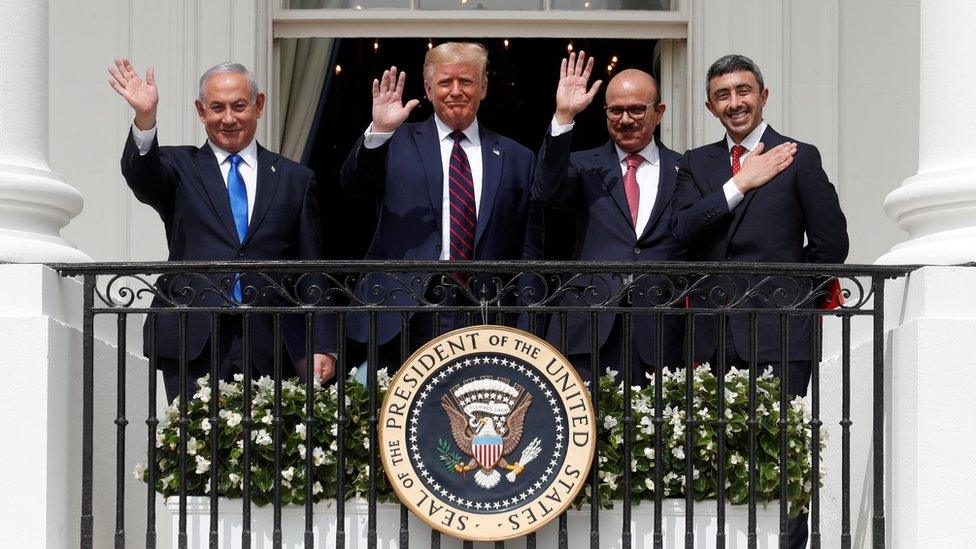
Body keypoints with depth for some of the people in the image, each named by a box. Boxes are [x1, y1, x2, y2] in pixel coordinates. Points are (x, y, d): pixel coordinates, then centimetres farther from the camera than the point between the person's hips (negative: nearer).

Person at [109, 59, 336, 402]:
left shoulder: (295, 179, 15)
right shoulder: (179, 167, 13)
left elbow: (312, 271, 12)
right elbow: (141, 177, -11)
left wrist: (321, 347, 4)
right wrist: (145, 118, -29)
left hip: (269, 347, 1)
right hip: (192, 345, -1)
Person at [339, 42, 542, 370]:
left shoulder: (517, 159, 13)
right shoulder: (399, 143, 10)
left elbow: (530, 253, 13)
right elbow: (353, 184, -6)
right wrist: (378, 132, -22)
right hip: (405, 318, -1)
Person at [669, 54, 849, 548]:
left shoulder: (799, 158, 3)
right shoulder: (696, 164, 15)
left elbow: (831, 245, 3)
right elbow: (682, 232, -1)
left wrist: (784, 295, 6)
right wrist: (740, 185, -8)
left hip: (777, 338, -4)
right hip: (714, 338, 4)